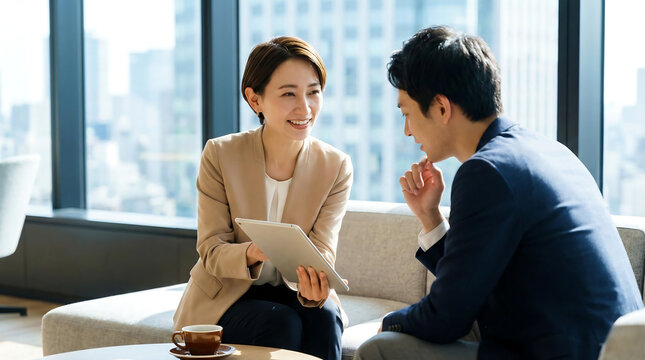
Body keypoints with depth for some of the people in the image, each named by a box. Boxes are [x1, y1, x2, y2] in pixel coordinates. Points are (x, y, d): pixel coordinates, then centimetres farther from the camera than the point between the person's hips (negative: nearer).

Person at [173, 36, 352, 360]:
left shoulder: (336, 167, -7)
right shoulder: (220, 155, -13)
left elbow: (322, 251, -12)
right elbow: (211, 252, -14)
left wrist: (314, 288, -38)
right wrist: (250, 254, -38)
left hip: (291, 294, 2)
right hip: (225, 295, -2)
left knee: (324, 319, -29)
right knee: (281, 323, -30)